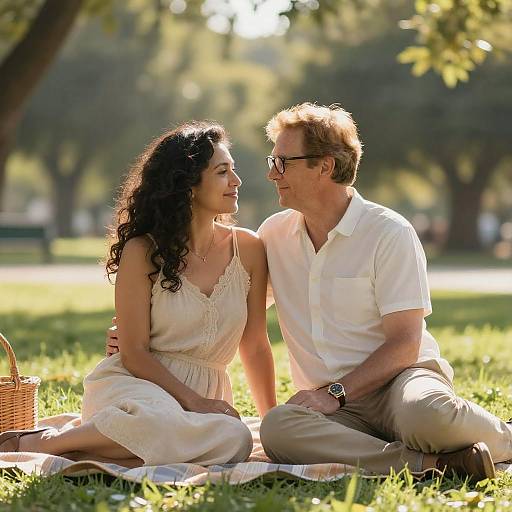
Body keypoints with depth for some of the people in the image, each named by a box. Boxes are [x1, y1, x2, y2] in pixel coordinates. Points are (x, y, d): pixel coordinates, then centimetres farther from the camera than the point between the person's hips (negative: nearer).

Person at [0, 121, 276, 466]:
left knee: (235, 441, -35)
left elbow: (255, 346, 12)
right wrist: (194, 402, -16)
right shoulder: (142, 251, -3)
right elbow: (134, 353, -5)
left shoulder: (247, 249, 7)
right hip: (134, 383, -4)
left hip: (206, 395, 4)